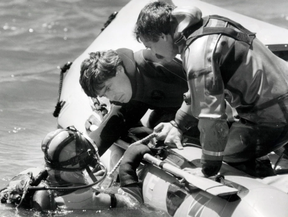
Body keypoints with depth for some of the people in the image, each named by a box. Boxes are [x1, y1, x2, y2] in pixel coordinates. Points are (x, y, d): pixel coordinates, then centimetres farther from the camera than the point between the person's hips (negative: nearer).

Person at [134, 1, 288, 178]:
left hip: (274, 115, -10)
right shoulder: (208, 25, 7)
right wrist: (177, 124, 21)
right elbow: (202, 90, 23)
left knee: (232, 156, 4)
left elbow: (211, 115, -26)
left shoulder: (198, 50, -24)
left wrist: (210, 168, -16)